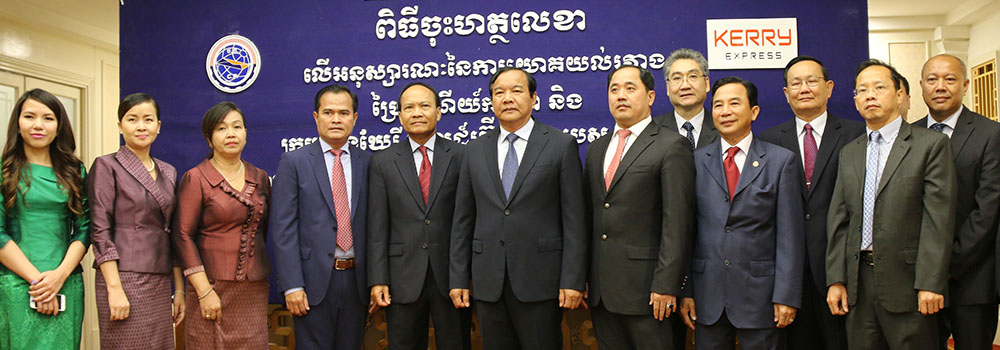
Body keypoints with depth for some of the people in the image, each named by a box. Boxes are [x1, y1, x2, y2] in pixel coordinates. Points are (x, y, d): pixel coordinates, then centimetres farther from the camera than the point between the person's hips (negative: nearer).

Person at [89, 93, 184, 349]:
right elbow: (100, 231, -9)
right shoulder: (107, 166, -2)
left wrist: (179, 289, 11)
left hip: (161, 283, 5)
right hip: (125, 278, -5)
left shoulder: (168, 172, 14)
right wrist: (114, 288, -16)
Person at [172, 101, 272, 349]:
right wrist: (204, 291, -12)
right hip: (212, 284, -4)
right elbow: (183, 236, -7)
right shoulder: (196, 178, -3)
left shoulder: (260, 178, 9)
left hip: (254, 289, 4)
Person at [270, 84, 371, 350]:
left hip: (356, 279, 3)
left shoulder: (367, 163, 7)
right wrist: (292, 285, -12)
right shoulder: (293, 162, -1)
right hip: (314, 280, -3)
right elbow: (283, 228, -6)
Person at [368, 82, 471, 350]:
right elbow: (378, 226, 2)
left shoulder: (461, 156, 1)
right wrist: (378, 279, -4)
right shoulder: (383, 162, 5)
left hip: (451, 275, -1)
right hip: (403, 278, 1)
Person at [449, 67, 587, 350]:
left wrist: (573, 280, -10)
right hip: (488, 282, 3)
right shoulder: (475, 150, 10)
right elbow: (463, 219, 10)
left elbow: (574, 219, -4)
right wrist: (458, 278, 5)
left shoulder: (561, 145, 0)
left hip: (539, 280, -3)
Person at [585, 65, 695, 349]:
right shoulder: (596, 149, 15)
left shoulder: (672, 146, -5)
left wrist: (666, 285, -16)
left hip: (643, 285, -6)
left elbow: (677, 222, -11)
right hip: (600, 288, 6)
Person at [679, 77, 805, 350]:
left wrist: (787, 296, -7)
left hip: (759, 293, -1)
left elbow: (790, 235, -2)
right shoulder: (696, 161, 5)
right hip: (707, 295, 2)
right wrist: (685, 291, 0)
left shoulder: (781, 161, 1)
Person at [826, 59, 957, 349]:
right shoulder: (849, 153, 13)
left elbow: (939, 219, -9)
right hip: (858, 282, 4)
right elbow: (838, 220, 10)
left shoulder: (931, 144, -2)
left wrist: (930, 283, -15)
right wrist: (836, 279, 3)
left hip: (906, 282, -4)